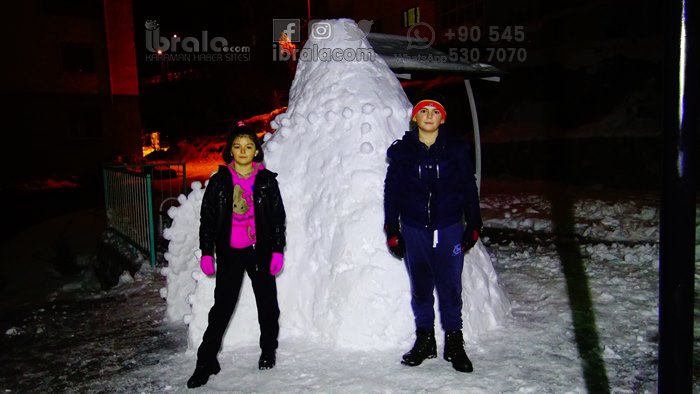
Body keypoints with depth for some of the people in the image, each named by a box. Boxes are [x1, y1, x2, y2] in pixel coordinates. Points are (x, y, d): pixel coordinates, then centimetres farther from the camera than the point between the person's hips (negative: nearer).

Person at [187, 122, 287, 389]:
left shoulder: (266, 181, -1)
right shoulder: (219, 181, -1)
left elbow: (278, 217, 2)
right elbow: (207, 218, 2)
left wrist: (277, 251, -2)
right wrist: (206, 253, -1)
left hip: (260, 251, 1)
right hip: (229, 253, -1)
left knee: (267, 302, 12)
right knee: (222, 306, 2)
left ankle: (268, 351, 33)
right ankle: (206, 362, 13)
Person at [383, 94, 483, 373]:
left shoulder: (457, 149, 1)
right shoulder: (401, 151, 2)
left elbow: (469, 189, 6)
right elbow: (391, 192, 5)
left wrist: (473, 226, 3)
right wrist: (392, 232, 3)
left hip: (449, 229, -1)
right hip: (414, 230, 1)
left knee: (450, 287, 3)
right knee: (420, 288, 11)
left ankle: (454, 343, 19)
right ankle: (424, 340, 26)